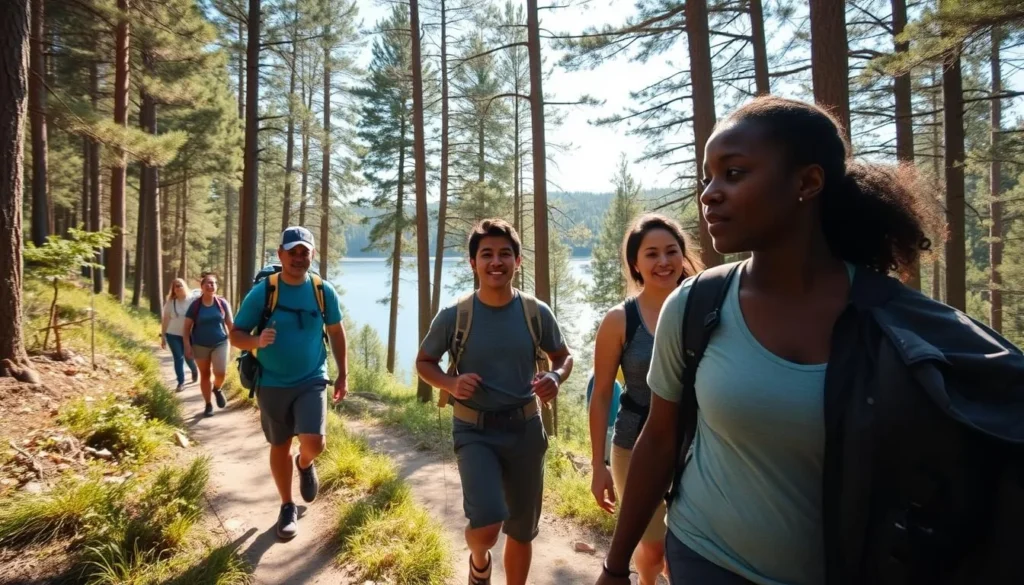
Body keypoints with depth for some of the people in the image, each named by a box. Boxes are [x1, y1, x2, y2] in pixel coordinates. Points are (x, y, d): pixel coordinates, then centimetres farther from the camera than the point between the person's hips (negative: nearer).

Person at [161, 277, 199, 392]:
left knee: (189, 357, 5)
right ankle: (181, 382, 10)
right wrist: (163, 337, 2)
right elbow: (165, 320, 3)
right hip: (173, 335, 1)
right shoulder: (170, 302, -1)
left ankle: (194, 371, 38)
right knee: (178, 358, 1)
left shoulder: (193, 299, -5)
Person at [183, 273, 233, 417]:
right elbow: (187, 327, -3)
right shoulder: (195, 305, -6)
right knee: (204, 375, 10)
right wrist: (187, 346, -10)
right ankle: (208, 404, 24)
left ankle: (217, 389, 19)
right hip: (200, 345, 0)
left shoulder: (222, 302, -3)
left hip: (220, 343, 0)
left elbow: (229, 323, 6)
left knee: (220, 373, -15)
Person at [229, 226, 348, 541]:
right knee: (280, 446, 12)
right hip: (272, 384, 0)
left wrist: (343, 375, 7)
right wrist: (257, 341, -27)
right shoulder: (261, 292, -10)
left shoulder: (324, 291, -4)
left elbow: (336, 332, 9)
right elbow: (236, 335, -5)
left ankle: (305, 464, 24)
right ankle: (287, 507, 33)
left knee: (314, 443, -14)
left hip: (312, 381, 0)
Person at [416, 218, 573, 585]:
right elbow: (424, 362, 4)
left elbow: (564, 357, 9)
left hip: (525, 428, 3)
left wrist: (555, 378, -15)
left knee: (522, 532, 14)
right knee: (486, 524, -21)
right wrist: (450, 383, -17)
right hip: (475, 431, -2)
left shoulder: (537, 314, -6)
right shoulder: (453, 317, -10)